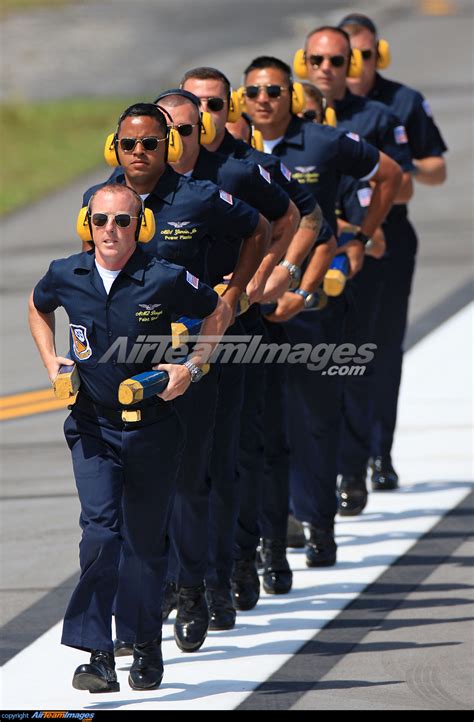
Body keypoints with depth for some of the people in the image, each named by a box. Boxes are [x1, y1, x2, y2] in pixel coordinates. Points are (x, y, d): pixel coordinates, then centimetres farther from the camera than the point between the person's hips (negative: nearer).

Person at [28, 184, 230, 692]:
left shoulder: (165, 280, -12)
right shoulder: (66, 277, -4)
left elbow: (218, 314, 5)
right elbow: (37, 307, 20)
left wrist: (191, 368, -4)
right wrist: (51, 361, 7)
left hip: (152, 429, -1)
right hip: (93, 427, 1)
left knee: (148, 541, 9)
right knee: (100, 533, -14)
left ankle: (147, 650, 25)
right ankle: (98, 656, -16)